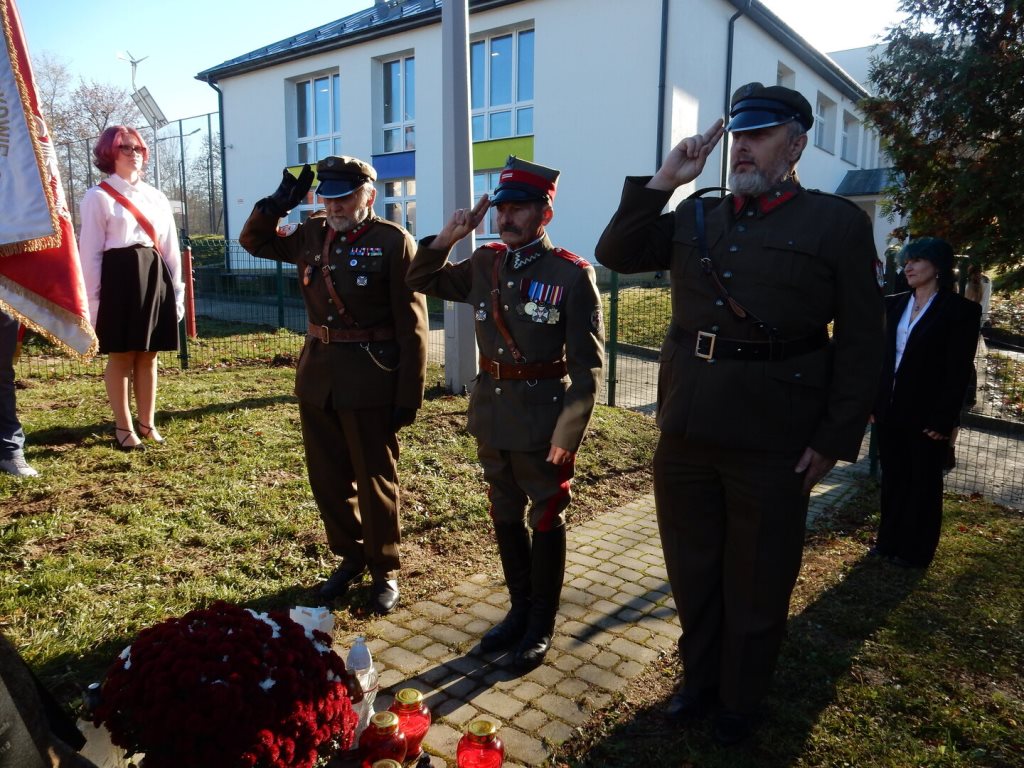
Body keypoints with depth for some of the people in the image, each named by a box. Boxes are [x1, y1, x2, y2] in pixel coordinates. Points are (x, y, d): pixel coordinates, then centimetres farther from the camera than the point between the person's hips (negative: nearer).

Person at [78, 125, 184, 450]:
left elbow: (170, 247, 13)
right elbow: (90, 251, -4)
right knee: (120, 356, 2)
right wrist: (93, 299, -9)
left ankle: (147, 423, 19)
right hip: (119, 278, -4)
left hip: (154, 277, 5)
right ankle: (123, 427, 12)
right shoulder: (98, 196, 0)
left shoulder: (156, 196, 14)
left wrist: (176, 291, 9)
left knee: (148, 356, 9)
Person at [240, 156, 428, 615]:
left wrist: (409, 396, -14)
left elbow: (412, 328, -11)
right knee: (327, 478, 15)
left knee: (375, 481, 6)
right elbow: (254, 241, 22)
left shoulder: (395, 242, -9)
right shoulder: (312, 234, 9)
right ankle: (349, 557, 35)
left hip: (370, 381, -6)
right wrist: (278, 203, 2)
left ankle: (385, 572, 24)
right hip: (317, 375, 6)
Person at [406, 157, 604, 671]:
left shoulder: (572, 274, -11)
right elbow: (421, 283, 15)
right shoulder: (485, 263, 4)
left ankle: (541, 624, 27)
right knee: (506, 517, 16)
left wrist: (567, 434, -15)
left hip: (543, 417, -5)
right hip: (491, 412, 6)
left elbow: (587, 365, -12)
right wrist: (446, 237, -1)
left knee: (545, 521, 10)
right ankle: (519, 609, 35)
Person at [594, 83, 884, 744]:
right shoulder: (695, 217, 10)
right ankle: (699, 680, 42)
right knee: (692, 572, 18)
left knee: (756, 585, 13)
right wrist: (664, 180, -1)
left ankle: (740, 701, 37)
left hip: (772, 441, -3)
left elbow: (861, 343, -4)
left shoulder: (839, 223, -2)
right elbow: (615, 254, 6)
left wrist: (835, 439, -8)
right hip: (686, 431, 4)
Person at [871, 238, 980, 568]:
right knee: (892, 479, 14)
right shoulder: (894, 304, 8)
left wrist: (943, 419, -15)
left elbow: (959, 371, -11)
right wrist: (874, 403, 5)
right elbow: (883, 356, 9)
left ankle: (916, 551, 21)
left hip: (927, 415, -5)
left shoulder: (961, 309, -7)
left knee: (923, 483, 9)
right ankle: (889, 541, 27)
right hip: (890, 411, 5)